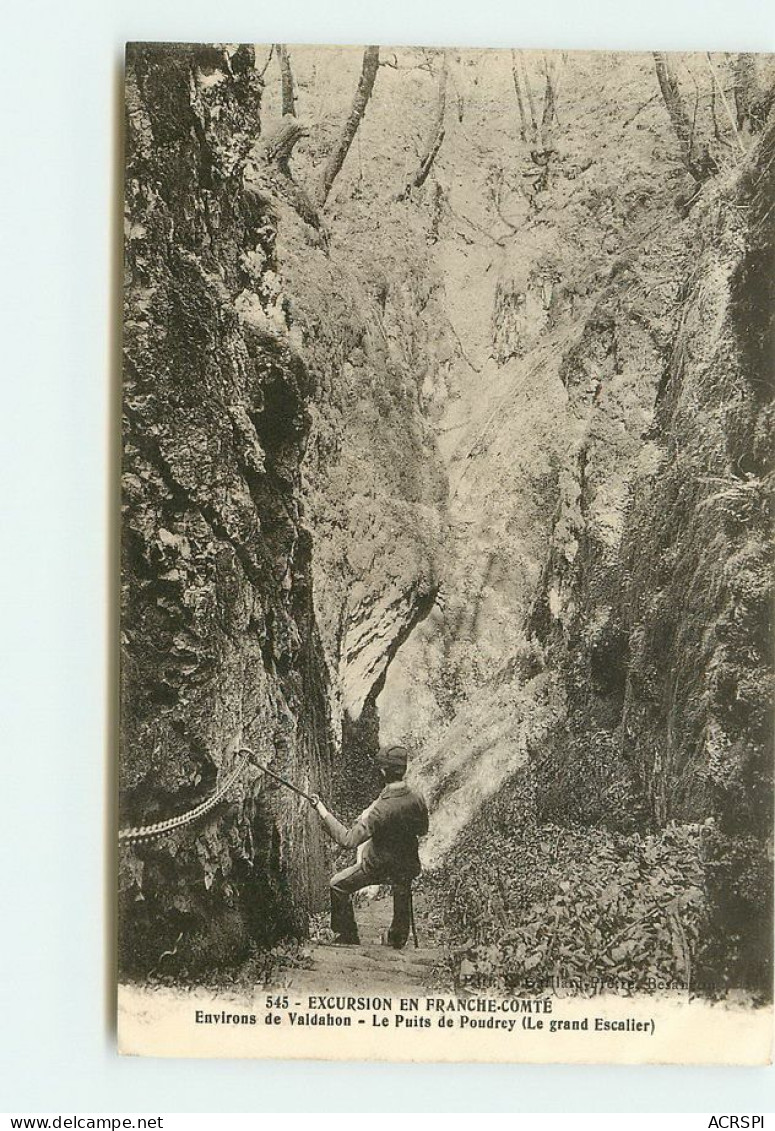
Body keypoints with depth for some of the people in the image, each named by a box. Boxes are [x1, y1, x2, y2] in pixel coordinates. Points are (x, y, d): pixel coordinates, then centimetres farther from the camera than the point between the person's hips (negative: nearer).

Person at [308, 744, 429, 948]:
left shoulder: (380, 809, -34)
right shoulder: (416, 799, -17)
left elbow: (347, 840, -33)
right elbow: (423, 830, 2)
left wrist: (323, 812, -30)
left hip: (378, 866, -5)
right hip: (407, 866, 5)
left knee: (338, 885, 14)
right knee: (402, 898, 32)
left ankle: (346, 935, 22)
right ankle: (397, 940, 50)